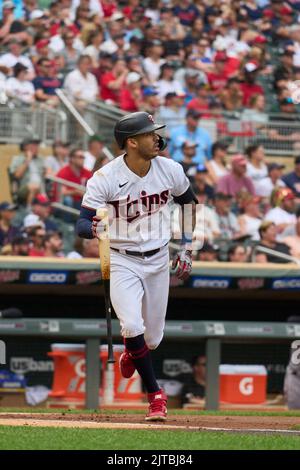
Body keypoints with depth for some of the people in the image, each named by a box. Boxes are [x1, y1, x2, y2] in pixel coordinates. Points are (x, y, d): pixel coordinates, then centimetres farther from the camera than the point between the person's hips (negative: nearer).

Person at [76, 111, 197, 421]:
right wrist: (94, 229, -43)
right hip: (122, 261, -3)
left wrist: (186, 249, 11)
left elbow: (188, 201, 12)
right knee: (132, 326, -23)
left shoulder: (170, 170, -8)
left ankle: (131, 353, 48)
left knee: (152, 339, 9)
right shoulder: (105, 178, -19)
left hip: (158, 260, 3)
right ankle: (156, 395, -8)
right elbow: (82, 224, -19)